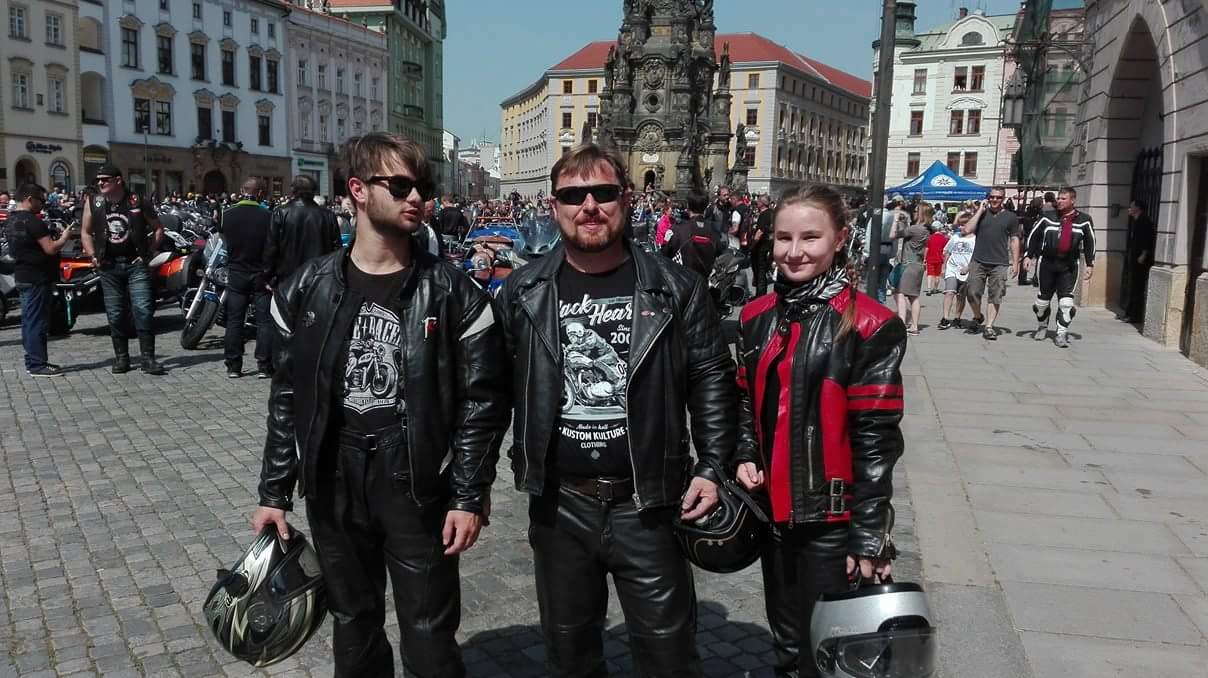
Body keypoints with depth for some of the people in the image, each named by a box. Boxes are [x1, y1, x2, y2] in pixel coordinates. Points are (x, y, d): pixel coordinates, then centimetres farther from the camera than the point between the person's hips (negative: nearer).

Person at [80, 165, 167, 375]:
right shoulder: (94, 203, 5)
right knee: (115, 314, 7)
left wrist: (147, 253, -4)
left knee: (143, 310, -9)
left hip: (136, 264, -3)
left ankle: (148, 358, -5)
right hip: (109, 266, 3)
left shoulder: (138, 202, -3)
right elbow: (85, 232, 14)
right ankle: (121, 357, 17)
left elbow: (157, 228, 4)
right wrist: (93, 256, 2)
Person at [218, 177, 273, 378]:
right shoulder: (267, 216, -13)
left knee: (234, 321, 9)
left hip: (235, 274, 3)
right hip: (261, 275, -3)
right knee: (264, 321, 3)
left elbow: (223, 240, 11)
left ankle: (233, 366, 12)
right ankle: (264, 366, 3)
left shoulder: (225, 215, -3)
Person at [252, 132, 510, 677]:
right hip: (333, 488, 3)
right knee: (353, 630, 19)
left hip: (418, 488, -2)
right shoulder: (306, 290, 1)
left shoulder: (452, 292, -6)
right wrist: (274, 492, 6)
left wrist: (470, 496, -9)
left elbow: (482, 400, -6)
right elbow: (288, 398, 7)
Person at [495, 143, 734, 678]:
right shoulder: (523, 292, 1)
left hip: (649, 503, -1)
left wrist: (711, 469, -5)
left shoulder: (676, 289, -3)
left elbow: (712, 379, 0)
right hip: (558, 503, 2)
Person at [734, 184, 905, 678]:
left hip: (833, 516, -5)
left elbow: (877, 438, -14)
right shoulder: (757, 317, 4)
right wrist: (745, 456, -2)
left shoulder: (870, 327, -14)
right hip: (773, 508, 5)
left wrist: (869, 537, -14)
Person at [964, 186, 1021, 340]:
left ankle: (989, 327, 4)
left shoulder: (1010, 217, 8)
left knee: (995, 296, -2)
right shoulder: (981, 213, 10)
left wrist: (1015, 263, 4)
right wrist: (980, 210, -5)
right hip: (978, 262, 1)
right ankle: (978, 318, 25)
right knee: (973, 293, 0)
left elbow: (1014, 240, 9)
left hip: (1000, 264, -1)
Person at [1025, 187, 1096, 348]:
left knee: (1066, 302, -8)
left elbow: (1090, 243, 9)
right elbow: (1033, 236, 8)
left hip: (1069, 265, -1)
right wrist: (1029, 256, 0)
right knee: (1043, 299, 10)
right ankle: (1043, 327, 31)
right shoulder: (1048, 218, 3)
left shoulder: (1084, 220, 3)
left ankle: (1062, 334, -2)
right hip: (1047, 263, 1)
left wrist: (1090, 265, 6)